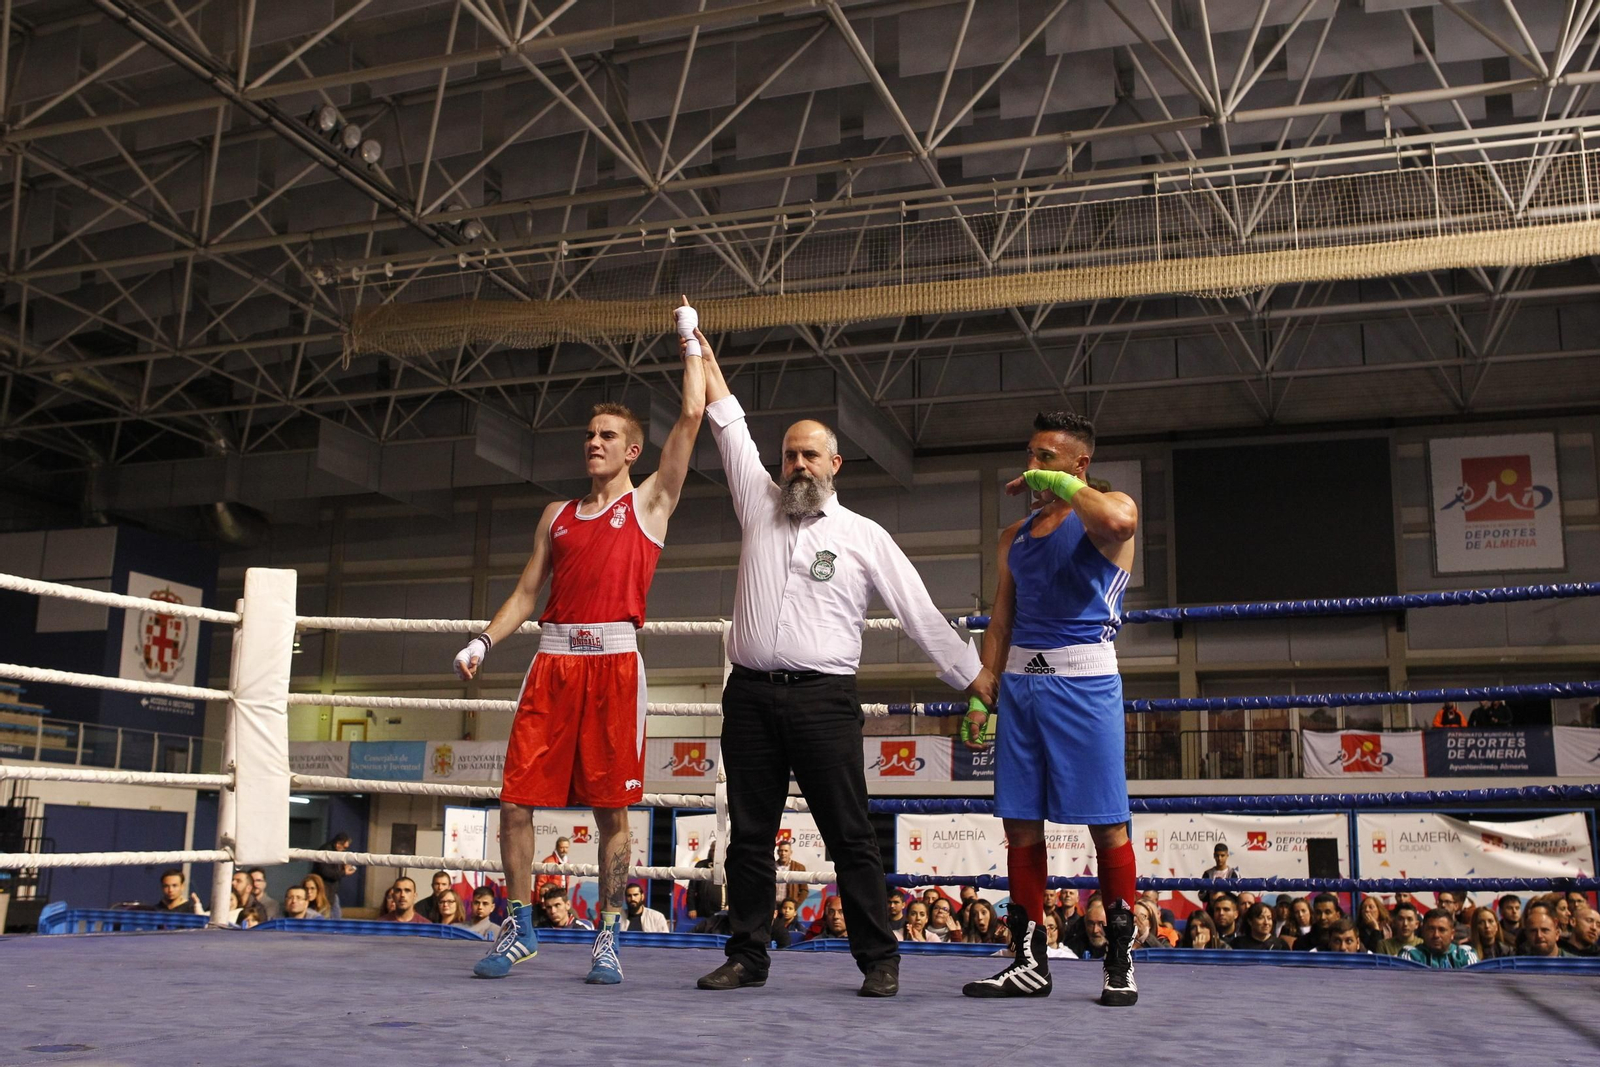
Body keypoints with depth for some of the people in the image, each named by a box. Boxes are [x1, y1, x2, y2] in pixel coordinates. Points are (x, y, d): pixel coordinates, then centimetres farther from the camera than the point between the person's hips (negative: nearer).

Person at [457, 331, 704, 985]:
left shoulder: (650, 502, 11)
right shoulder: (557, 516, 22)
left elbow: (692, 414, 5)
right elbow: (526, 593, 21)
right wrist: (483, 643, 7)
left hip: (615, 660, -4)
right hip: (553, 660, 4)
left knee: (611, 805, -1)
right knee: (517, 795, -2)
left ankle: (608, 938, 8)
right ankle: (519, 928, 12)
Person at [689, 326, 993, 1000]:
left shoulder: (865, 537, 6)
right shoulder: (760, 508, 14)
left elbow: (920, 615, 5)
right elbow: (731, 428, 16)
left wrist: (981, 683, 1)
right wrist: (702, 355, 16)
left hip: (824, 699, -3)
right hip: (751, 697, 3)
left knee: (851, 838, -3)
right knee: (750, 836, 7)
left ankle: (879, 960, 4)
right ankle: (747, 957, 15)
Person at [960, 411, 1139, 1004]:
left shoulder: (1109, 508, 1)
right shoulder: (1015, 537, 18)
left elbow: (1117, 521, -26)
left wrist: (1060, 484, -13)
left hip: (1084, 680, -6)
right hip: (1020, 682, 6)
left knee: (1106, 824, -3)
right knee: (1021, 826, 5)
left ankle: (1120, 962, 8)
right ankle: (1030, 963, 13)